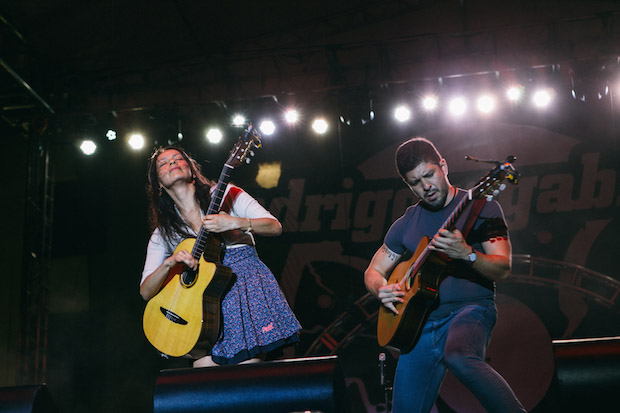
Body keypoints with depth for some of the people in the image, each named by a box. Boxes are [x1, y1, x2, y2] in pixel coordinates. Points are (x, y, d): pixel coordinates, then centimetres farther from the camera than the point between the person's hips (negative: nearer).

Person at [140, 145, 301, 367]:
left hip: (248, 287, -2)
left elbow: (275, 227, 1)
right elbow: (146, 292, 5)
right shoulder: (163, 234, 11)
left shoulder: (225, 195, 6)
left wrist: (236, 223, -16)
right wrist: (169, 264, -14)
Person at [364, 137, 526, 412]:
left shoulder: (481, 207, 0)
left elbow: (502, 270, -8)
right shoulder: (405, 225, 14)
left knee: (458, 356, -38)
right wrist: (382, 290, -3)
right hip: (420, 321, 5)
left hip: (470, 308, -5)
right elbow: (373, 272, 21)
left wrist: (466, 253, -28)